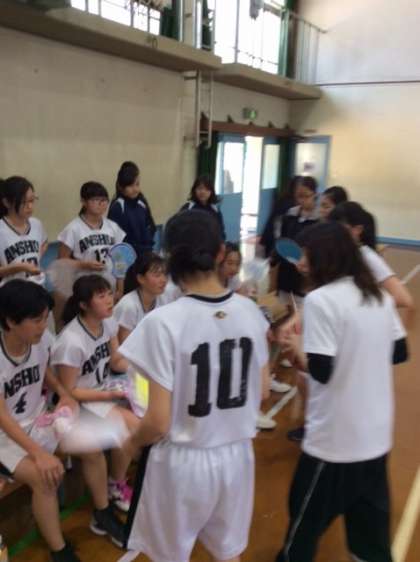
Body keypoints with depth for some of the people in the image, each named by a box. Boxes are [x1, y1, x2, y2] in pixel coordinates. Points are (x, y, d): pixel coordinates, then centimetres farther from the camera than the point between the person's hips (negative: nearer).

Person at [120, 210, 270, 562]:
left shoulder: (164, 321, -23)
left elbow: (159, 423, -19)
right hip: (236, 455, 4)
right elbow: (262, 391, 4)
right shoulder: (250, 311, -8)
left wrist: (132, 442, 2)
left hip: (181, 463, -4)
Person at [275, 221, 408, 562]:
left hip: (335, 437, -7)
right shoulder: (379, 296, 4)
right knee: (371, 525, 22)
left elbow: (321, 370, -22)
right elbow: (399, 353, 12)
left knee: (307, 516, 15)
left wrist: (296, 349, -5)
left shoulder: (320, 299, -19)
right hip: (376, 433, 7)